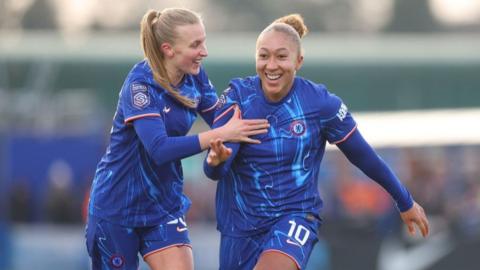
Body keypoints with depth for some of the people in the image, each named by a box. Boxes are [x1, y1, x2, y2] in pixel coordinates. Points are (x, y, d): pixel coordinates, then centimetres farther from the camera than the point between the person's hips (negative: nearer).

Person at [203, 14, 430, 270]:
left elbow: (364, 157, 1)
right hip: (240, 221, 3)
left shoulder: (320, 102, -12)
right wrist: (217, 160, -43)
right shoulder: (238, 96, -11)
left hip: (295, 216, -3)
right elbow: (213, 170, -18)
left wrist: (405, 202, 11)